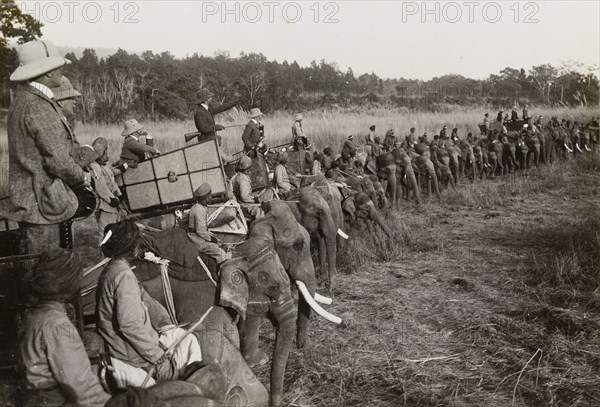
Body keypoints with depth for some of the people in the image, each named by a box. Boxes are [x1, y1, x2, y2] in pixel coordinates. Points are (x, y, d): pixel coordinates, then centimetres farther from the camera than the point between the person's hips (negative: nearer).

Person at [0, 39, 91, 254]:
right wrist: (83, 178, -2)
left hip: (31, 198, 10)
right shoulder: (38, 108, -19)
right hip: (40, 204, -10)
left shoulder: (24, 97, 13)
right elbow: (57, 160, -18)